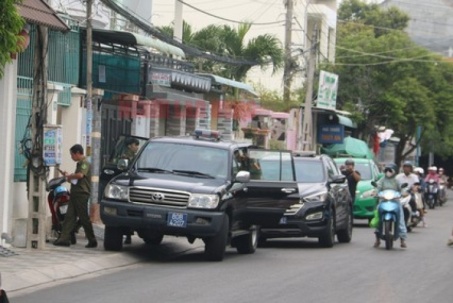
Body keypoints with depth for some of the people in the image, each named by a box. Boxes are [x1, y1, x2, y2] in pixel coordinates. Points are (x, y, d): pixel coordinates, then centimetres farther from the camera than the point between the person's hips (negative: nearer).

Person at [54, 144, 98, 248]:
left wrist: (69, 176, -11)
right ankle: (64, 238, 0)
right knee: (69, 216, 3)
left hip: (82, 194, -9)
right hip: (75, 194, 9)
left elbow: (80, 175, -27)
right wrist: (69, 176, 11)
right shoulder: (79, 163, 20)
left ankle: (92, 241, 4)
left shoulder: (85, 163, -10)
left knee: (84, 218, -4)